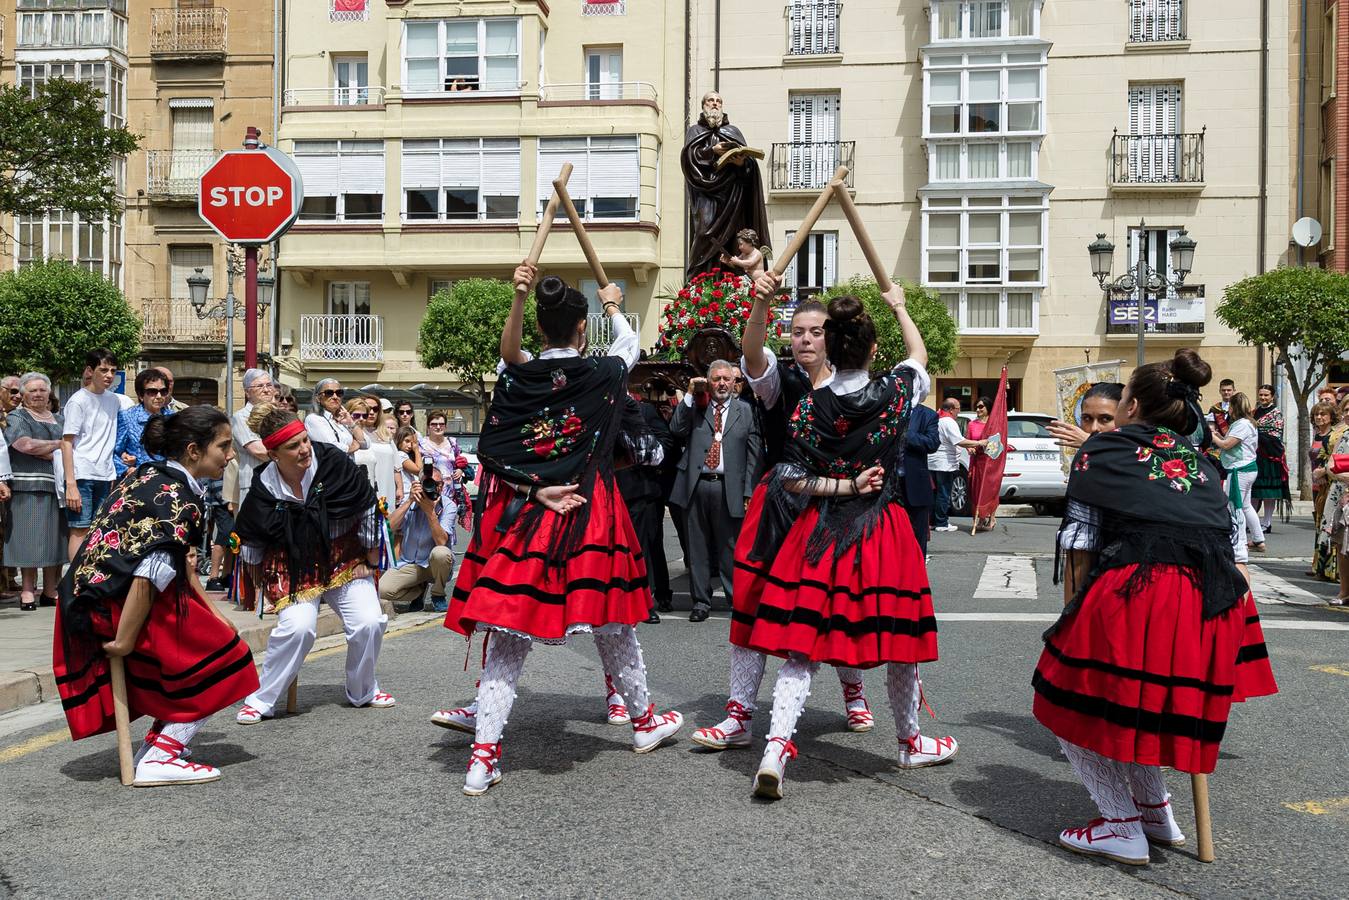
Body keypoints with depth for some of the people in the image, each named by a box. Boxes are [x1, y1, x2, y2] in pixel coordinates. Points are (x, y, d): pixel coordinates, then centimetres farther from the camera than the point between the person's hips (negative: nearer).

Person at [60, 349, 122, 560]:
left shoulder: (113, 399, 12)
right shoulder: (78, 401, -6)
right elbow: (67, 443, -9)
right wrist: (70, 483, -16)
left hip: (105, 476, 6)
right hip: (82, 476, -6)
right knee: (80, 530, -6)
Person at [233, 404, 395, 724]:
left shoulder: (334, 462, -18)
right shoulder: (265, 487, -14)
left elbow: (369, 511, -6)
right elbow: (250, 539, 5)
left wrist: (370, 562, 2)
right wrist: (258, 583, 14)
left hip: (345, 560, 2)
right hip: (293, 567, -1)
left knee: (369, 622, -11)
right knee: (298, 627, -24)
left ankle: (362, 691, 16)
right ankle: (260, 701, -4)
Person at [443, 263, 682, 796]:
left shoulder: (516, 378, -1)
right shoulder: (601, 376, -5)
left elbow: (500, 457, -4)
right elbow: (630, 344, 19)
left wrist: (537, 490, -6)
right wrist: (615, 309, 37)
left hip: (519, 515, 2)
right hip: (590, 516, -1)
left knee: (508, 635, 3)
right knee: (612, 624, 15)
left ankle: (484, 753, -2)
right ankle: (644, 721, 35)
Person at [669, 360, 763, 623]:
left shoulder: (745, 410, 8)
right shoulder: (695, 406, 12)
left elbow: (754, 453, 5)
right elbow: (676, 430, -4)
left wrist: (749, 492, -3)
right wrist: (690, 394, -5)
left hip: (729, 488, -1)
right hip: (696, 485, 1)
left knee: (730, 547, 2)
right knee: (698, 547, 7)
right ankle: (701, 601, 17)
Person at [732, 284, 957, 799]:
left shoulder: (809, 407, -6)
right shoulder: (894, 394, -6)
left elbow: (790, 481, -8)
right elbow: (920, 355, 17)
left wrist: (844, 487, -3)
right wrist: (899, 307, 30)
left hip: (818, 535, 1)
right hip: (883, 535, -1)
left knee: (802, 646, 3)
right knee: (897, 637, 15)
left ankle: (776, 747, -11)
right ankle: (911, 742, 32)